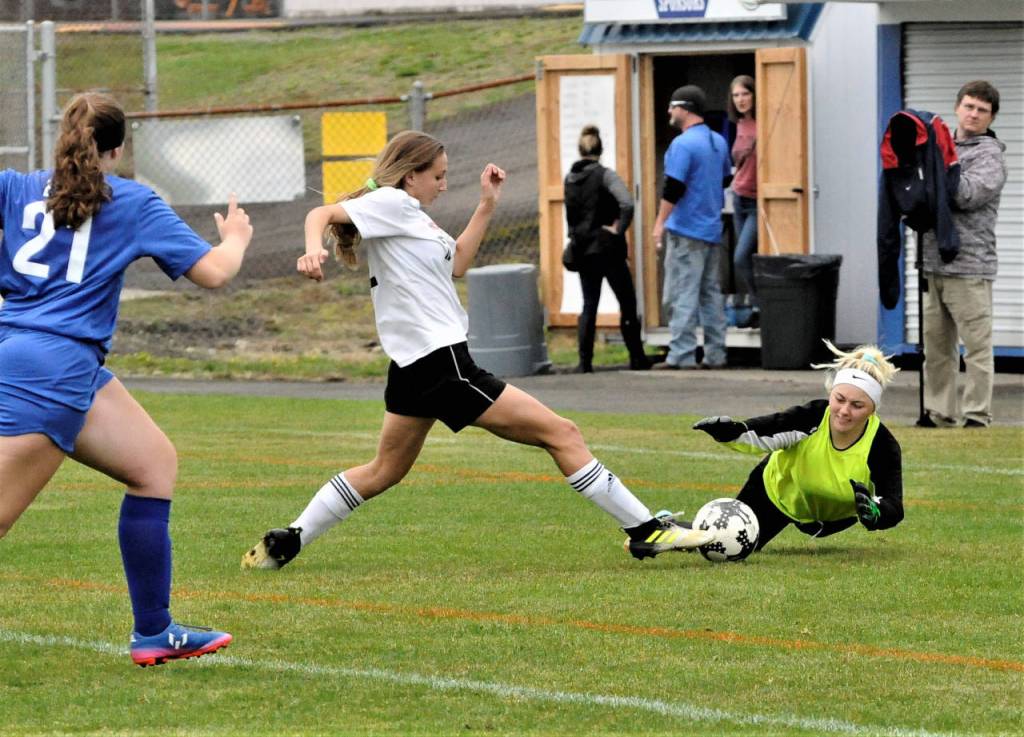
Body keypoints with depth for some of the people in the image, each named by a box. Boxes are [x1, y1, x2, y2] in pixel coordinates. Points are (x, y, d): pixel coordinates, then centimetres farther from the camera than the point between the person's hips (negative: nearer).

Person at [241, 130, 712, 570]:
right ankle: (645, 531, -6)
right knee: (561, 434, -8)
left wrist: (487, 206, 23)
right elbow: (321, 214, -19)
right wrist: (314, 249, -40)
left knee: (385, 471, 21)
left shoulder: (409, 215, 18)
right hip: (442, 364, -11)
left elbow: (456, 262, 27)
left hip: (413, 368, 11)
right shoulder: (391, 203, -10)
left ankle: (284, 543, 20)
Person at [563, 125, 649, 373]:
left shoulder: (570, 179, 5)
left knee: (589, 306, 9)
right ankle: (637, 358, 9)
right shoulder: (605, 175, -11)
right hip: (607, 248, -5)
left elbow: (570, 214, 10)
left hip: (582, 249, 5)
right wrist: (619, 229, -12)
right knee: (627, 303, 6)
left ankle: (585, 361, 1)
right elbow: (627, 204, -23)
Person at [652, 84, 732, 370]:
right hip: (712, 229, 8)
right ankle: (715, 354, 11)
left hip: (686, 230, -8)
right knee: (711, 293, 11)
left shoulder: (683, 144, -14)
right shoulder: (718, 142, 11)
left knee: (683, 294, -8)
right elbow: (726, 178, 23)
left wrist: (660, 224, -13)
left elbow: (673, 188, -18)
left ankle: (681, 355, -11)